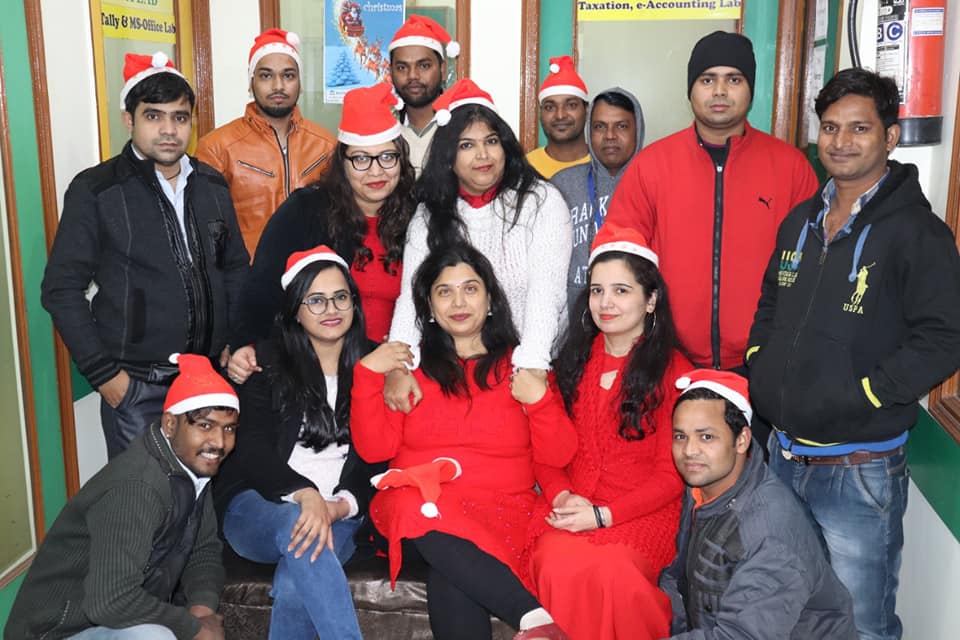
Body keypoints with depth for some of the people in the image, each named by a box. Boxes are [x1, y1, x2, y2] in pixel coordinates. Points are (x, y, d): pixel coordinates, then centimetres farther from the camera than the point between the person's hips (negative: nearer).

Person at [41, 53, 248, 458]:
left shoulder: (211, 185, 8)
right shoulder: (94, 190, -5)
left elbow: (236, 268, 16)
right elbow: (62, 289, -5)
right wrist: (103, 373, -10)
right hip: (135, 385, -4)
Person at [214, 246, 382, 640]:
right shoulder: (267, 364, 4)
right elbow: (253, 449, -6)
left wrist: (338, 507, -16)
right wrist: (305, 495, -24)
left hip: (338, 518, 1)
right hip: (259, 508, -1)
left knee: (295, 585, -32)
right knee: (298, 527, -37)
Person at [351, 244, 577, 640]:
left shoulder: (521, 365, 12)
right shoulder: (409, 366, 13)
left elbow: (558, 456, 5)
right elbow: (374, 449, 2)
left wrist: (539, 399, -12)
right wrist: (368, 374, -7)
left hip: (500, 506, -1)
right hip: (417, 500, 2)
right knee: (426, 514, -37)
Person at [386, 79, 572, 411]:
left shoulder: (542, 202, -3)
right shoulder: (429, 216, 6)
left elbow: (546, 291, -14)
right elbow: (411, 295, -5)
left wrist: (530, 367, -28)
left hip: (527, 364, -2)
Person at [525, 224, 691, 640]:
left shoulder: (673, 371, 1)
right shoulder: (572, 363, 14)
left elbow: (670, 474, -2)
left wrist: (603, 515, -12)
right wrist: (561, 495, -7)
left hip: (643, 513, -3)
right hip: (569, 510, 3)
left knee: (609, 572, -32)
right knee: (561, 567, -29)